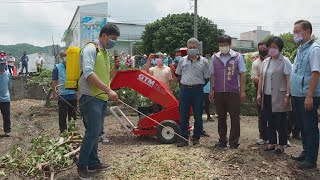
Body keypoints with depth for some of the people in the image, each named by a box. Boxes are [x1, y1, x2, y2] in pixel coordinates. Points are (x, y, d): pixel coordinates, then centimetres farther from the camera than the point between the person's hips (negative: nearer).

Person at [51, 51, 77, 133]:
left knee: (73, 114, 13)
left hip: (73, 95, 3)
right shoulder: (57, 67, -3)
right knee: (62, 115, 4)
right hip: (62, 96, -3)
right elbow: (54, 81, -3)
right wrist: (54, 93, -7)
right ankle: (63, 131, 16)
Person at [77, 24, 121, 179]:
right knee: (92, 132, -8)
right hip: (91, 97, -9)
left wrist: (115, 67, 4)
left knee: (96, 132, 14)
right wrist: (108, 90, -29)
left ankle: (93, 163, 26)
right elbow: (89, 73, -24)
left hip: (102, 98, 9)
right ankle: (81, 165, 8)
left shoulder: (105, 53, 17)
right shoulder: (91, 49, -10)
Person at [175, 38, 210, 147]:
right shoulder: (182, 60, 7)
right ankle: (184, 138, 11)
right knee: (183, 115, 3)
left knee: (198, 116, 6)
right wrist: (184, 84, 9)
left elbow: (206, 78, 6)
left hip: (197, 90, -1)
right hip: (184, 90, 2)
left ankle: (196, 138, 20)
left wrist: (199, 86, -1)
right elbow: (178, 74, 17)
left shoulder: (203, 61, 2)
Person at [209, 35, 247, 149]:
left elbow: (242, 74, 1)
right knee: (221, 117, 11)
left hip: (233, 92, -2)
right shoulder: (215, 57, 7)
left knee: (235, 117, 2)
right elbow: (212, 75, 10)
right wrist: (211, 90, 7)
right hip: (219, 92, 3)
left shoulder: (237, 56, 0)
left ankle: (234, 141, 13)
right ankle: (222, 140, 22)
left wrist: (242, 91, -4)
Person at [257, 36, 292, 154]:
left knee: (280, 122, 3)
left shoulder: (285, 61, -6)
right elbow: (261, 78, 14)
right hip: (267, 96, 6)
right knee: (270, 121, 13)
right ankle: (272, 143, 24)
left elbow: (289, 79, -11)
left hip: (279, 97, -6)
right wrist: (259, 93, 9)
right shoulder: (266, 62, 12)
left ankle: (281, 145, 15)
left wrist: (287, 95, -17)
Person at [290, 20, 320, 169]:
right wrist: (291, 93, 16)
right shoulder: (300, 49, 14)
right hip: (298, 96, 9)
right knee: (303, 127, 18)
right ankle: (305, 152, 32)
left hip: (307, 97, -9)